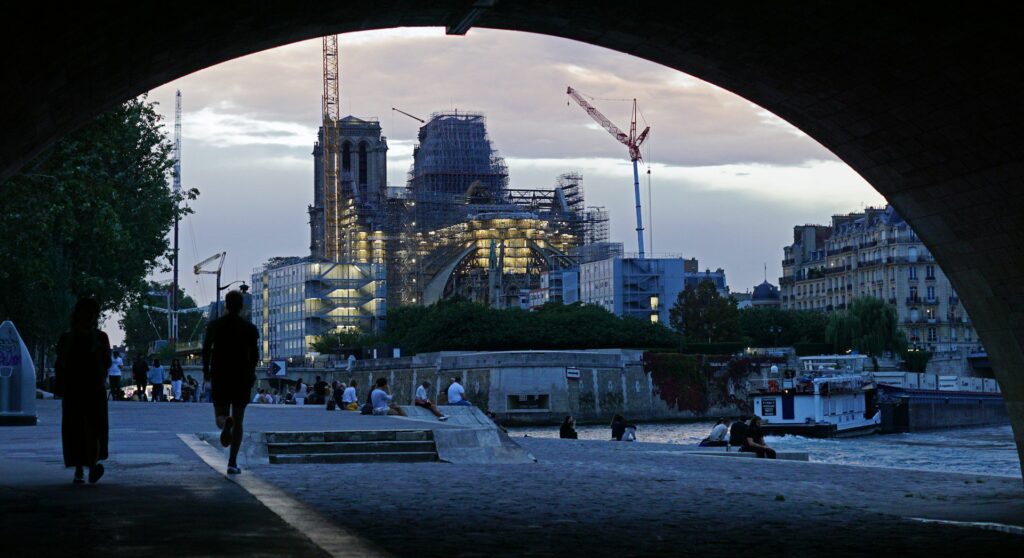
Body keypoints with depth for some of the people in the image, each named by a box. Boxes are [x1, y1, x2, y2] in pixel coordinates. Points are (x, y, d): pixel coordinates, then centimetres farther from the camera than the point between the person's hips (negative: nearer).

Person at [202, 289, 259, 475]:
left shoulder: (214, 325, 2)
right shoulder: (250, 328, -2)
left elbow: (206, 349, -3)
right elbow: (255, 354, -10)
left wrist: (206, 369, 11)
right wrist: (251, 372, 7)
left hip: (219, 376, 0)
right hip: (242, 378, 0)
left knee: (221, 415, 11)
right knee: (238, 421, 9)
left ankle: (224, 422, -30)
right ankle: (232, 463, 0)